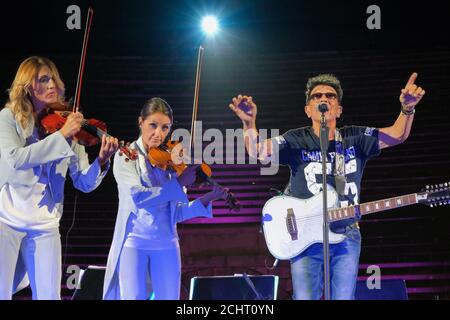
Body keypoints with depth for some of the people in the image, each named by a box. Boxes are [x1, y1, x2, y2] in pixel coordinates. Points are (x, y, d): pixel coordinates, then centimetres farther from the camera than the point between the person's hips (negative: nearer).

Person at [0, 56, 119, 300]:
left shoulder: (67, 125, 7)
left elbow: (84, 183, 1)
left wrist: (101, 161, -19)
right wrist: (61, 136, -23)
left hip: (45, 225, 3)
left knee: (48, 295, 0)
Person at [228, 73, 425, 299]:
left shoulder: (355, 139, 5)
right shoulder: (296, 141, -1)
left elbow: (396, 135, -5)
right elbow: (258, 150, -15)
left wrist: (407, 110, -27)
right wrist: (249, 123, -37)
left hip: (347, 236, 2)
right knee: (305, 298, -8)